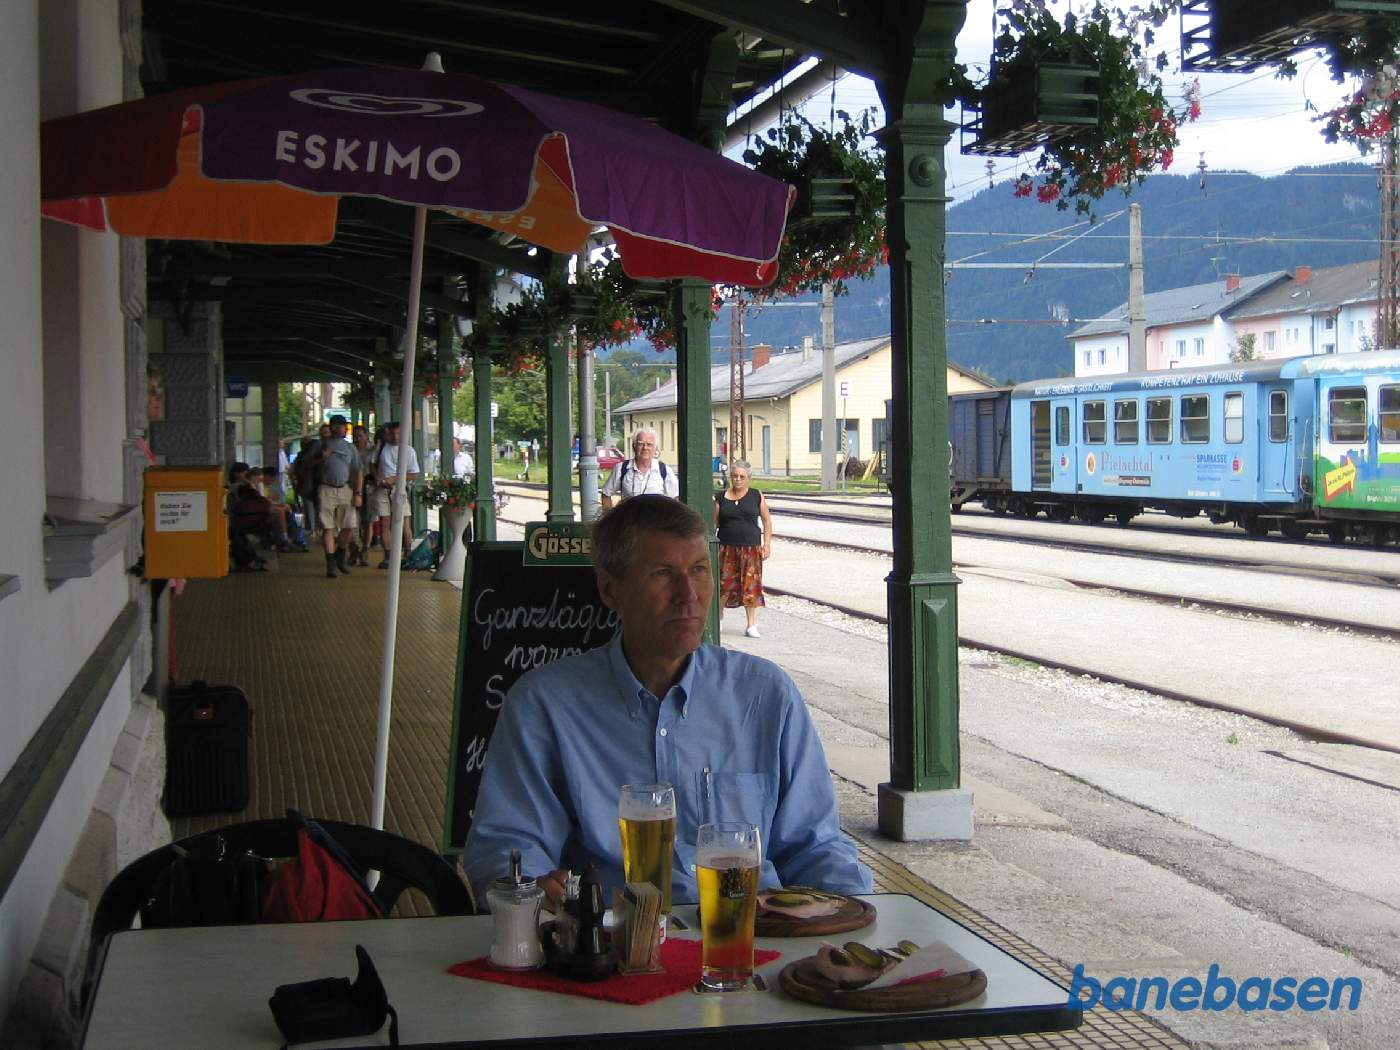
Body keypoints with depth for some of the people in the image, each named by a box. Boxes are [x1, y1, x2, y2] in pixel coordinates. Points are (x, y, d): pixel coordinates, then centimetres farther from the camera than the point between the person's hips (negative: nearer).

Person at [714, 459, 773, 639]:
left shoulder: (756, 496, 4)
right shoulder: (721, 497, 5)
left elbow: (767, 521, 8)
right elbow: (714, 523, 6)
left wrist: (767, 544, 1)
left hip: (751, 548, 0)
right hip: (727, 548, 0)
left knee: (751, 586, -1)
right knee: (724, 584, -1)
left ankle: (751, 625, 6)